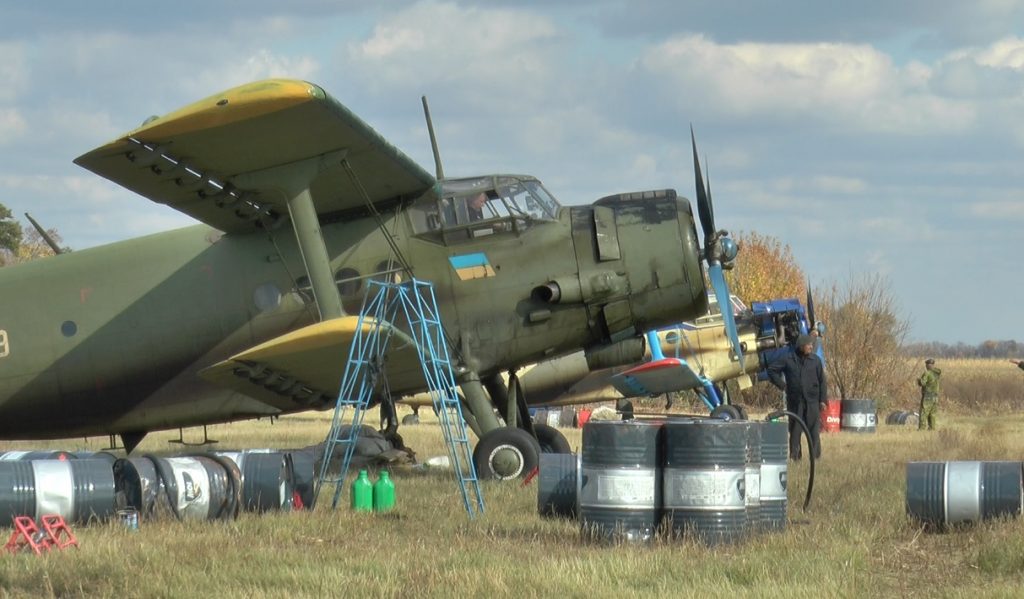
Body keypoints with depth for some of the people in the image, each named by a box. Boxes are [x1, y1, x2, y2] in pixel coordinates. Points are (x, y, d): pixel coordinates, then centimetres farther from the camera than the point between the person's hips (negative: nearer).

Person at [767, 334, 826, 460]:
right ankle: (794, 455, 10)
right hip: (795, 401, 0)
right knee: (795, 430, 4)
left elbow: (822, 381, 6)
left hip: (812, 402, 0)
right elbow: (772, 370, 9)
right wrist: (782, 385, 1)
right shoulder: (788, 360, 1)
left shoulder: (815, 361, 4)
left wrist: (822, 400, 0)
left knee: (814, 430, -3)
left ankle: (815, 455, 1)